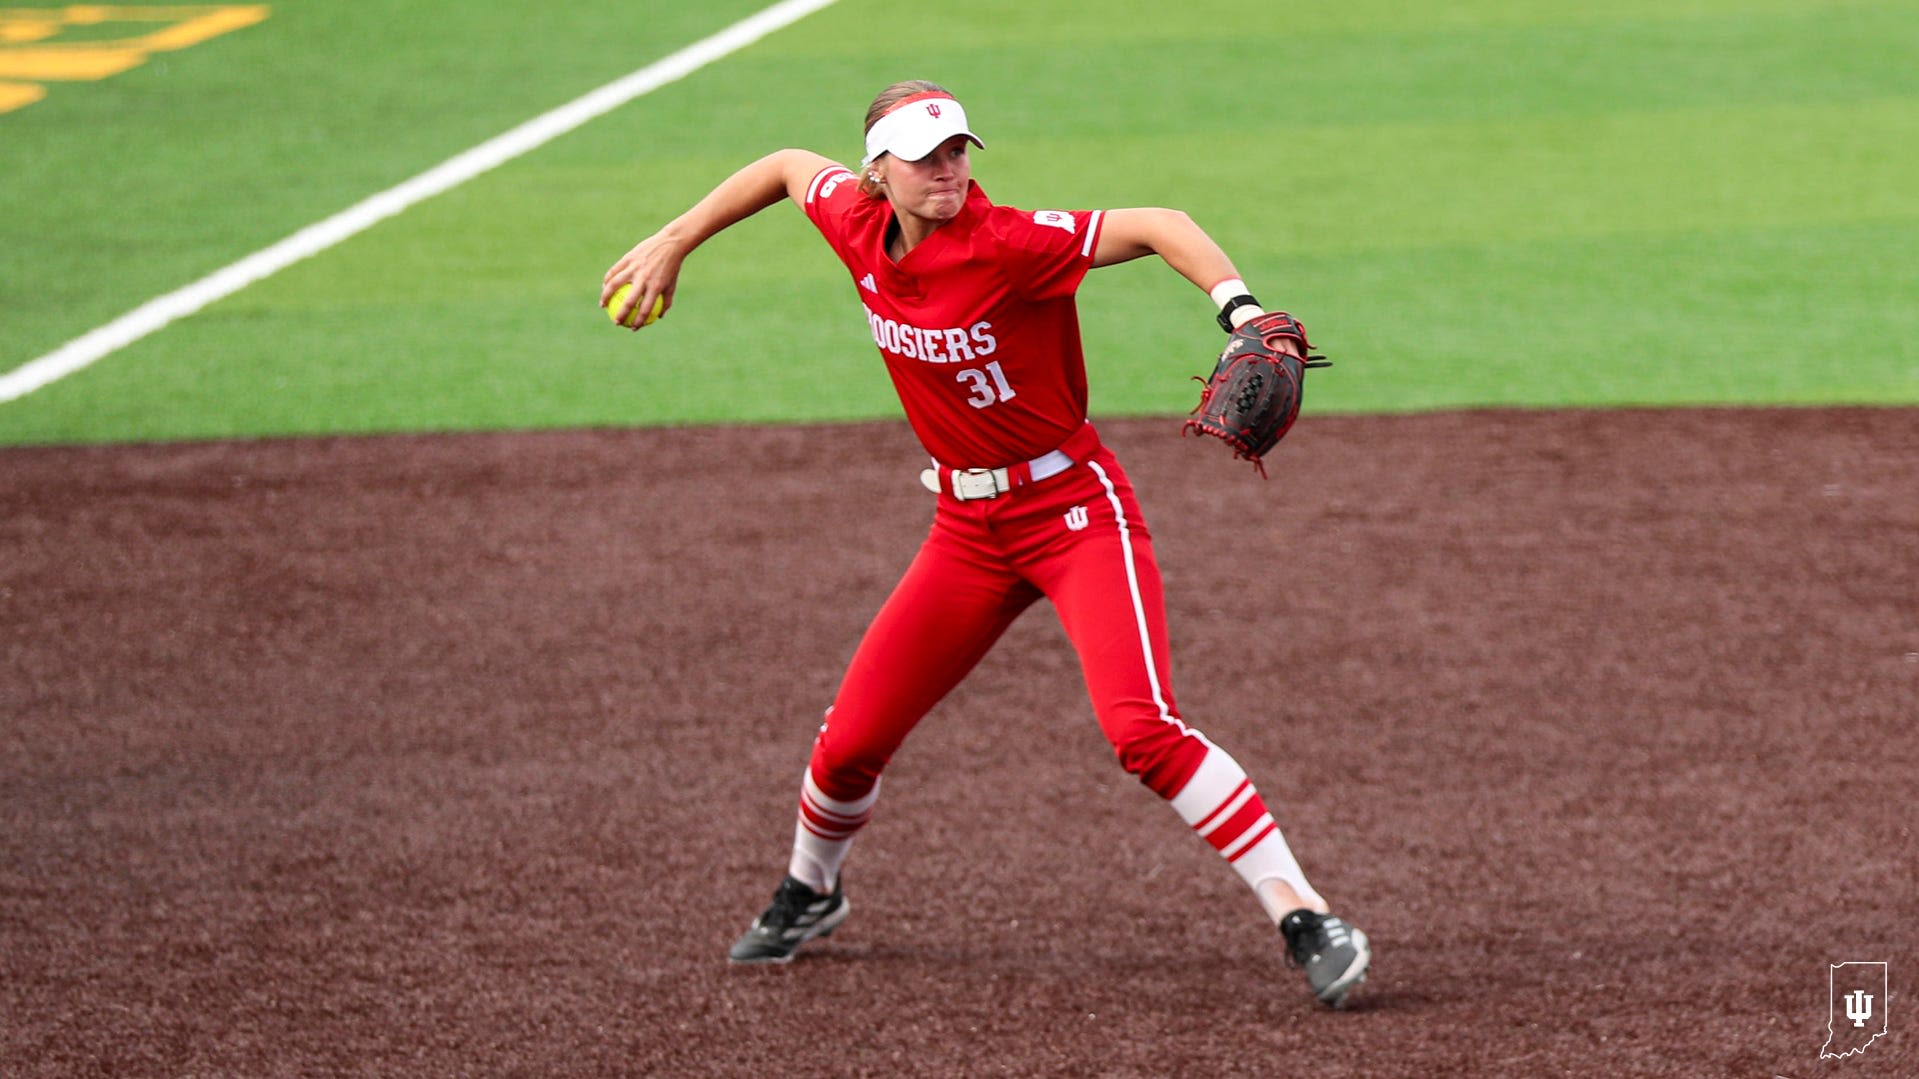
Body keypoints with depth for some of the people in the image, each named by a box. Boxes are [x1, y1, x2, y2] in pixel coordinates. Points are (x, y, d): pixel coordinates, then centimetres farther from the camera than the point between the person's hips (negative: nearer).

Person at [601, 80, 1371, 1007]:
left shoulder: (1006, 244, -22)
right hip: (968, 528, 6)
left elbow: (1157, 227, -29)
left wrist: (1240, 310, -45)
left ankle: (1303, 917, -20)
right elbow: (789, 167, 18)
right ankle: (809, 892, 39)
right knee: (851, 740, 8)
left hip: (1076, 512, -6)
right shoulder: (859, 227, -3)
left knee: (1142, 728, -24)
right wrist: (673, 242, 18)